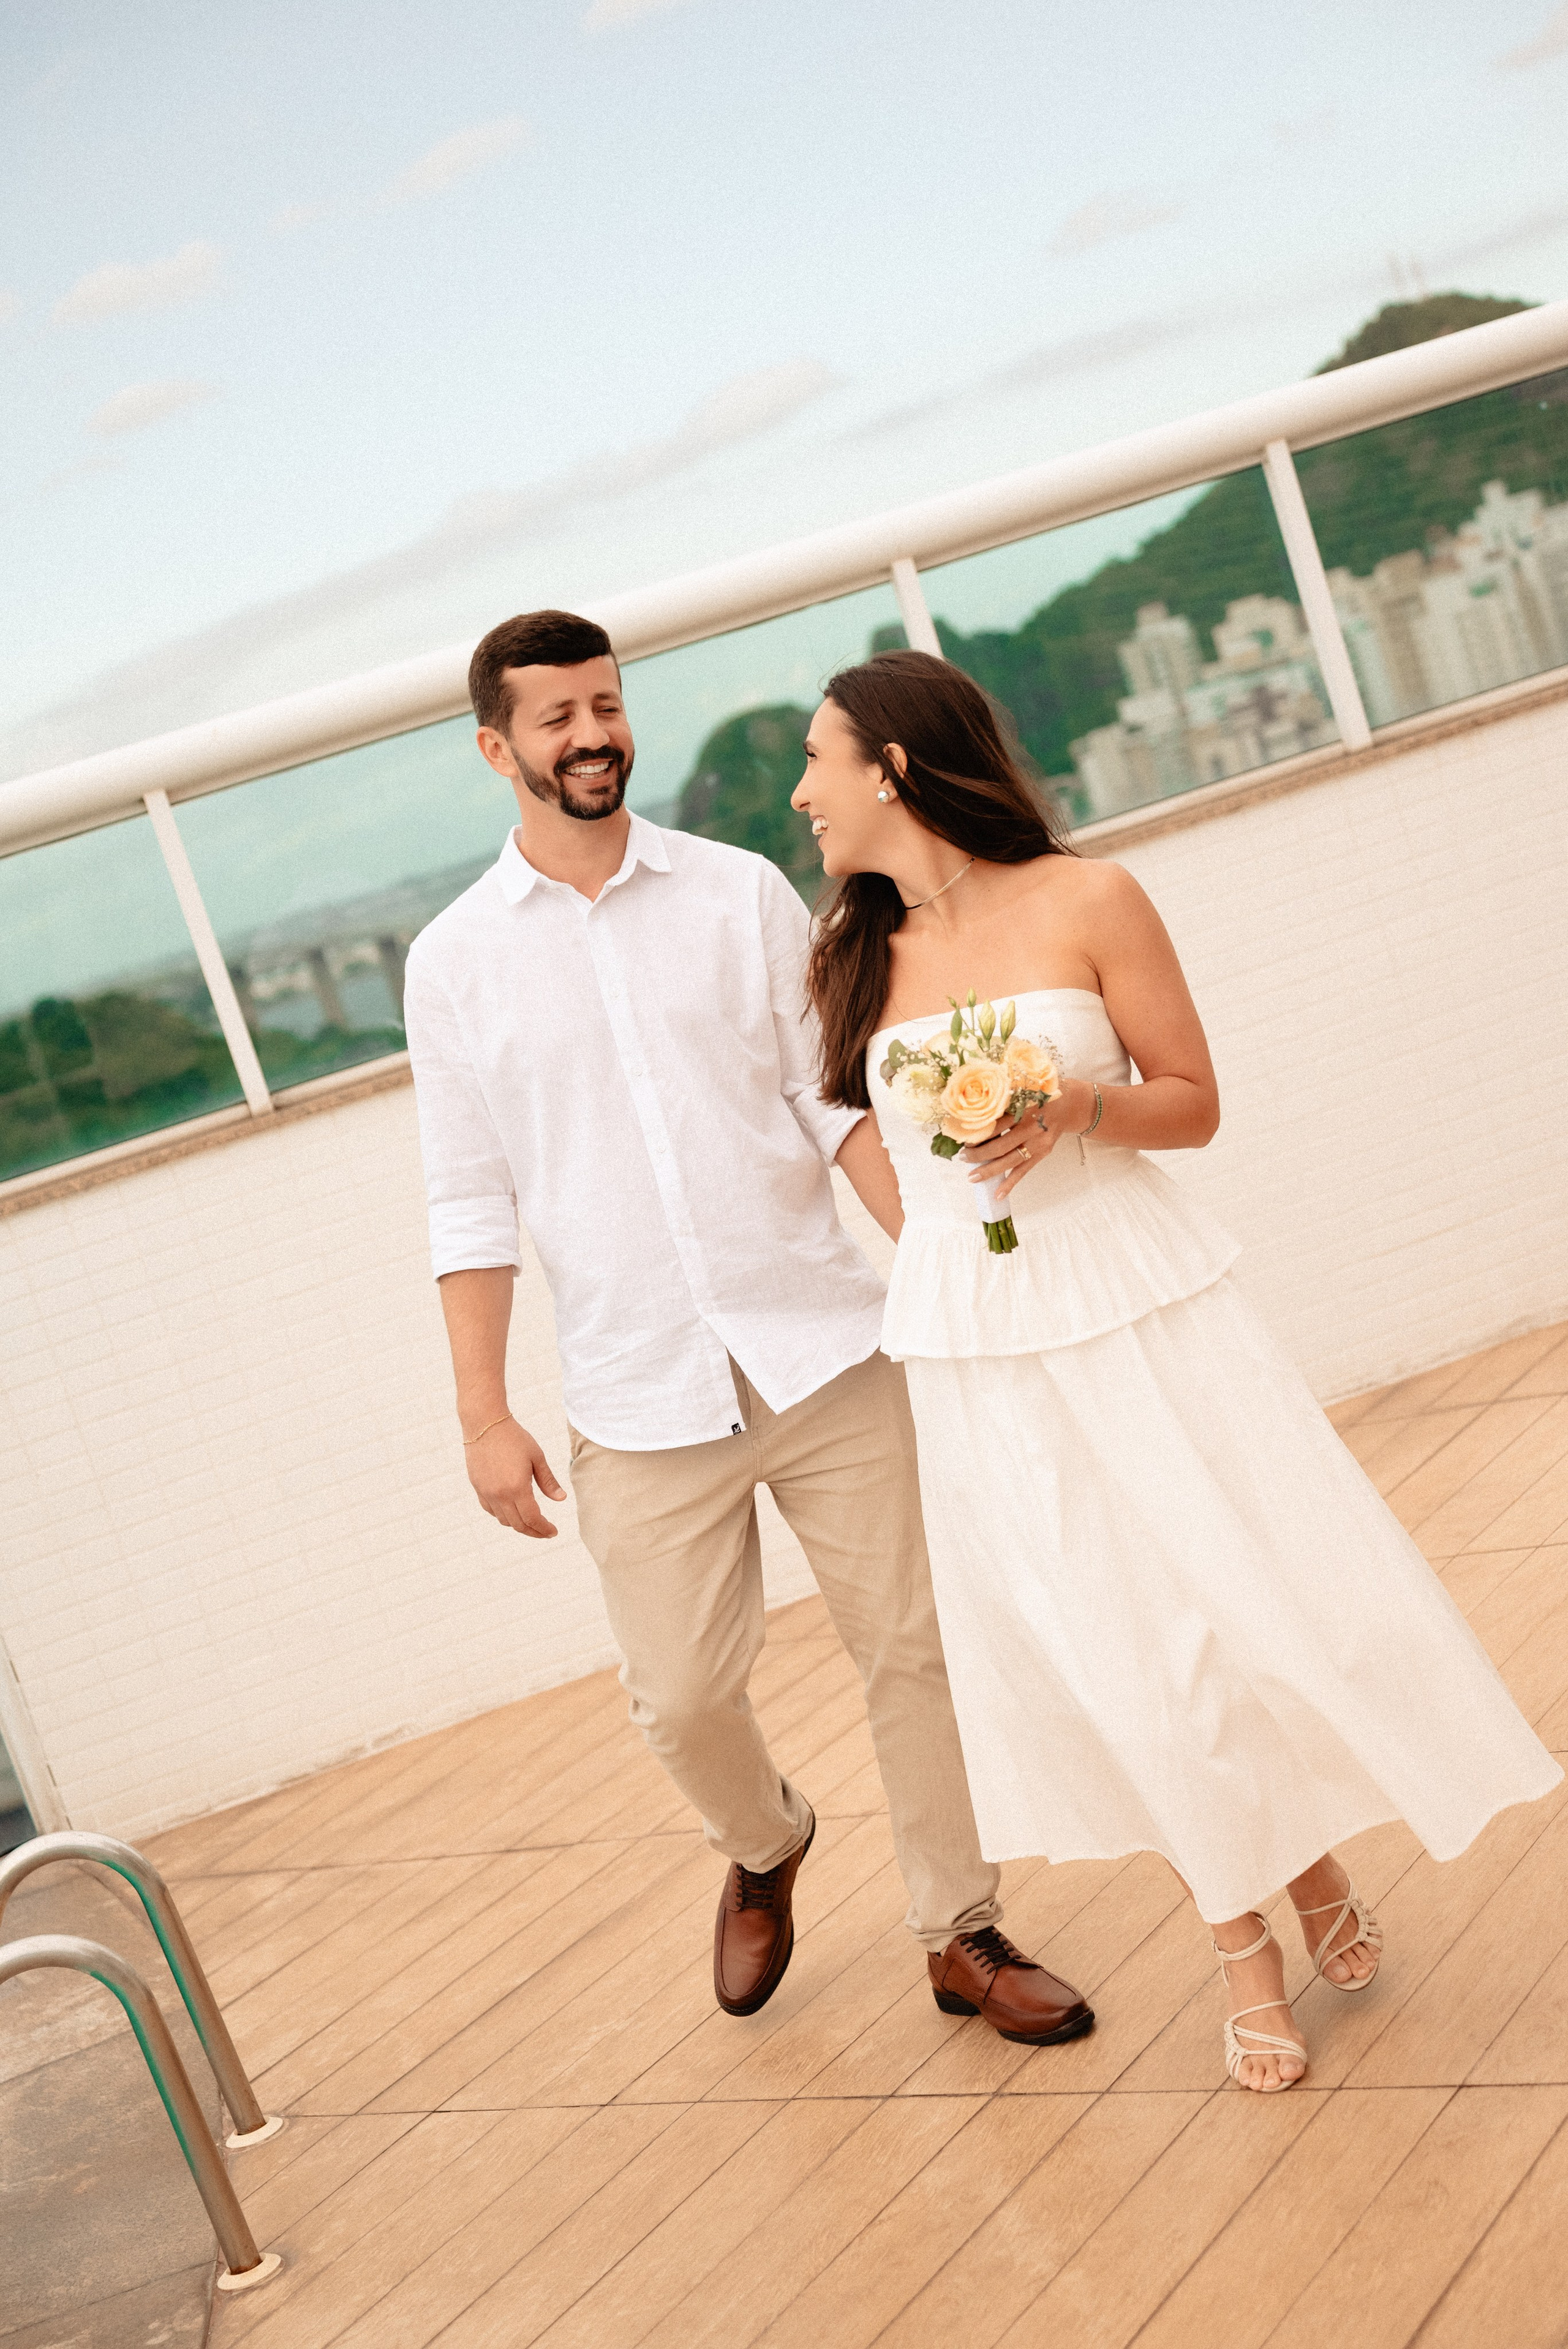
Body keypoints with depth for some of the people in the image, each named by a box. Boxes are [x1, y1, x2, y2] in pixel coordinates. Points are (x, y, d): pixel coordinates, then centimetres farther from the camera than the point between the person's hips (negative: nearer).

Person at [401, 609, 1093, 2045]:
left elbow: (838, 1095, 3)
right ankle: (764, 1848, 39)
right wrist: (483, 1414, 0)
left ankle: (964, 1936, 25)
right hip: (645, 1401, 0)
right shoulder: (454, 962, 3)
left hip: (827, 1351, 0)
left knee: (913, 1646, 5)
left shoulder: (743, 896, 4)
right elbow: (472, 1207, 4)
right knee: (682, 1698, 4)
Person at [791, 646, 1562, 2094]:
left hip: (1137, 1310, -2)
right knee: (1106, 1650, 7)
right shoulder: (854, 963, 3)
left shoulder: (1083, 902, -6)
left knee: (1243, 1596, 3)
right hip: (974, 1352, 3)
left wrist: (1078, 1110, -20)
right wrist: (944, 1277, 13)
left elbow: (1194, 1103, -3)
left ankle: (1317, 1860, 31)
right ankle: (1239, 1935, 24)